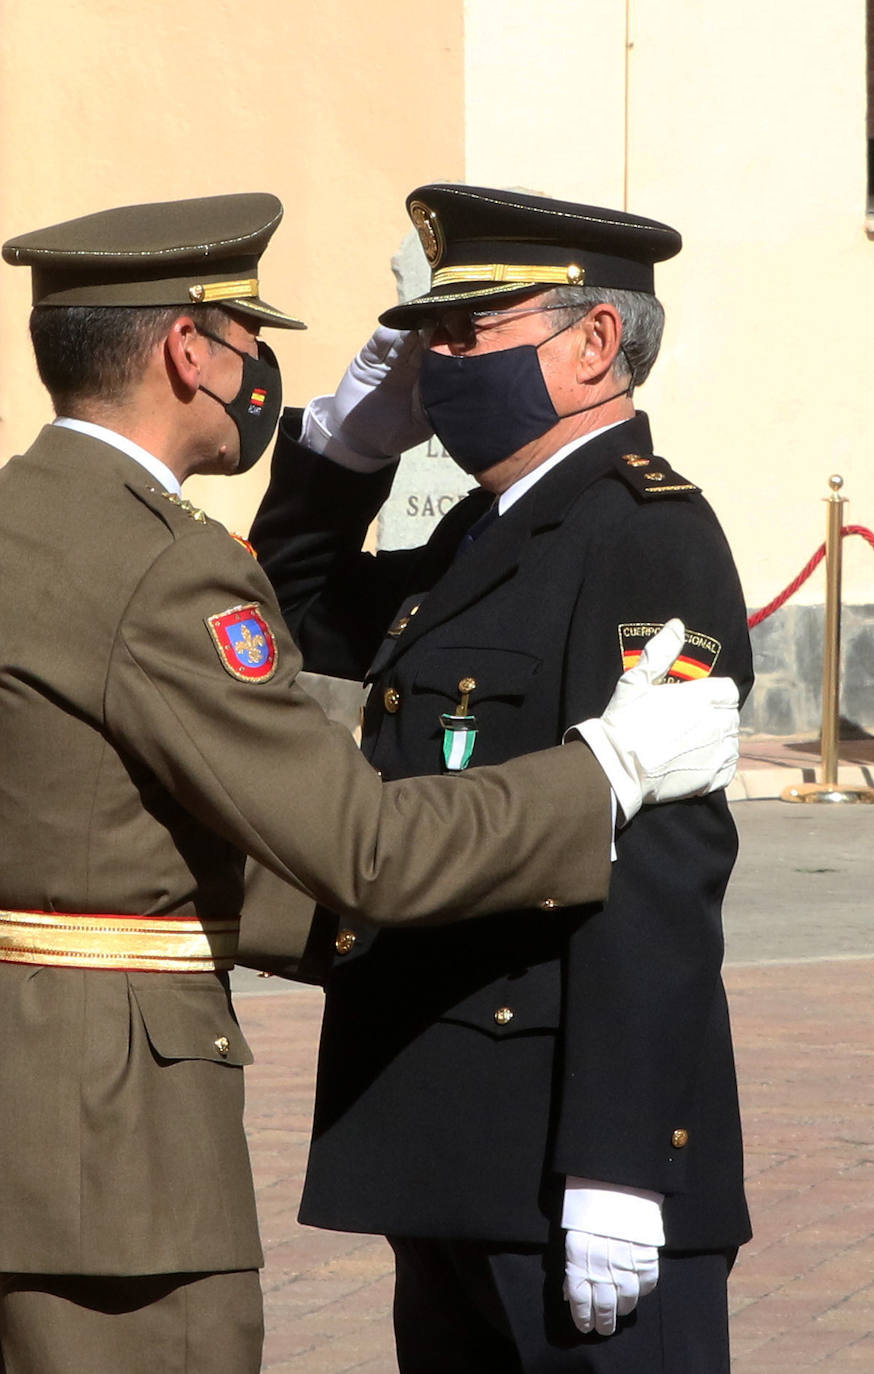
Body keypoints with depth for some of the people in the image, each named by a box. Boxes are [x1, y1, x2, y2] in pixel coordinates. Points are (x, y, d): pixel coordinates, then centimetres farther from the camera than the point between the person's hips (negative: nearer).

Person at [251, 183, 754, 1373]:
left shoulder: (646, 540, -14)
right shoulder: (483, 540, 16)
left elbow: (655, 872, -21)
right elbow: (302, 615, 32)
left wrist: (614, 1169, -26)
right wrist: (353, 436, 14)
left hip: (575, 1153, -10)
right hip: (454, 1155, 10)